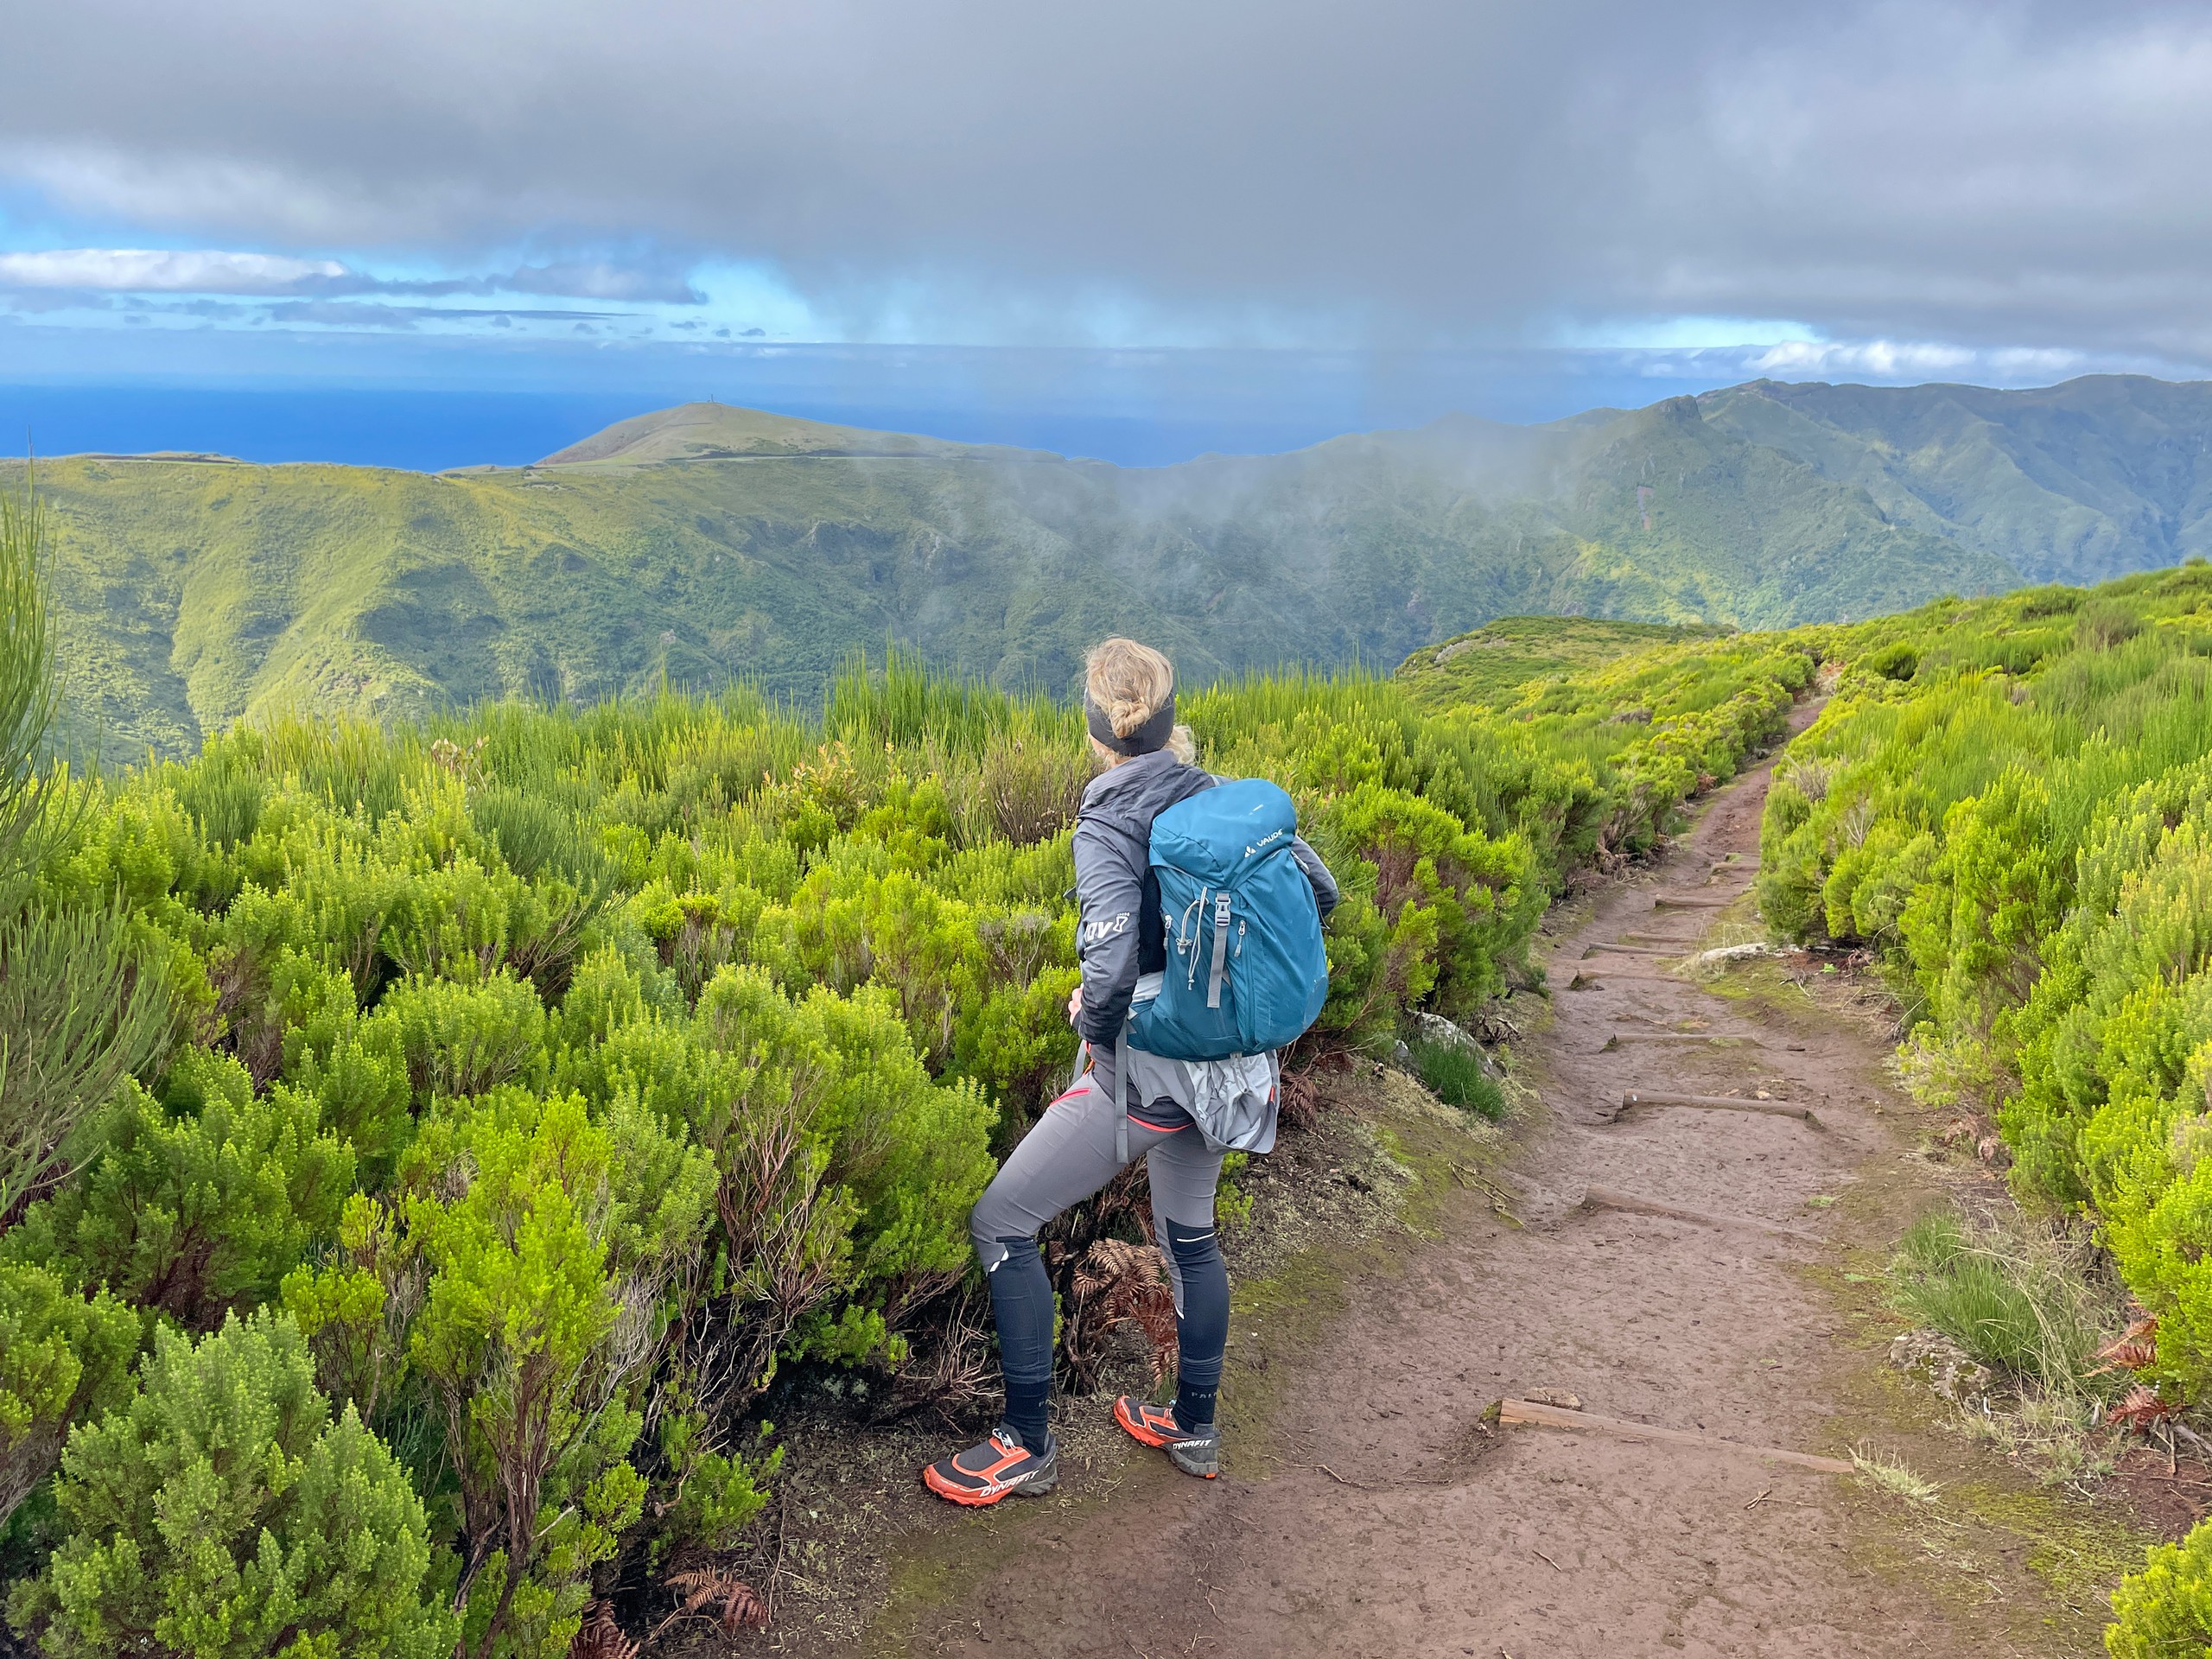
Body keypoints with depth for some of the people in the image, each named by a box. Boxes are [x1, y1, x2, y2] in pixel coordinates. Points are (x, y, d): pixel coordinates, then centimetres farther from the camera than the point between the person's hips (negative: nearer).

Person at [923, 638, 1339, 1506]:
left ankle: (1028, 1444, 14)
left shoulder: (1108, 830, -21)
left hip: (1144, 1073, -7)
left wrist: (1091, 1018, -12)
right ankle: (1194, 1428, 41)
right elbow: (1320, 890, 6)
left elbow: (1111, 971, -33)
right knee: (1189, 1235, 26)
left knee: (999, 1222, 7)